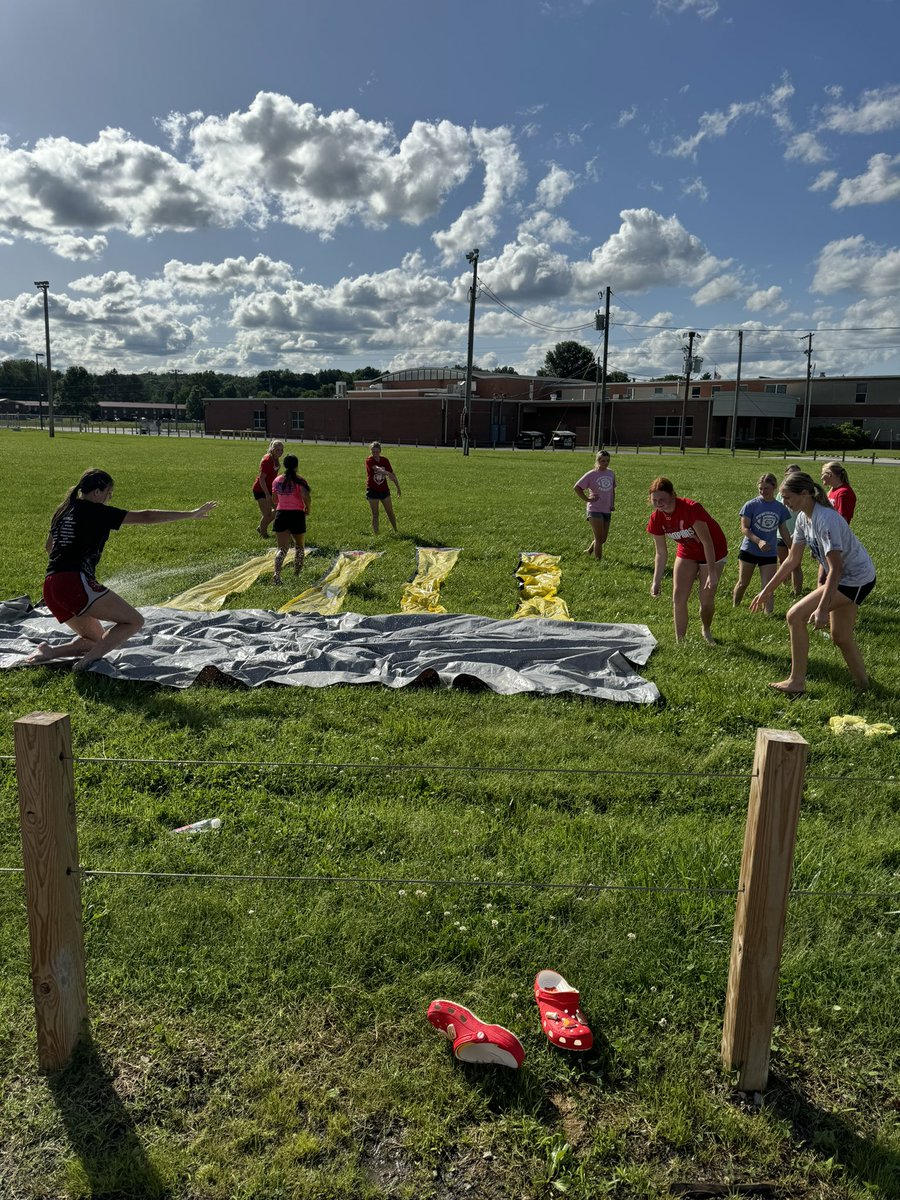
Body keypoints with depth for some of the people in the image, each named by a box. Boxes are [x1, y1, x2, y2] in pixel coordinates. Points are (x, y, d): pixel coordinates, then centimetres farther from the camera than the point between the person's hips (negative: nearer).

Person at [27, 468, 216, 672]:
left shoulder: (62, 511, 19)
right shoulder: (95, 511, -3)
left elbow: (49, 546, 35)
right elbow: (144, 517, -6)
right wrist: (190, 515, -4)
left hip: (51, 589, 9)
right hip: (76, 583, -9)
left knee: (96, 641, 20)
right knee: (134, 621, -3)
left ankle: (50, 652, 1)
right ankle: (88, 660, -17)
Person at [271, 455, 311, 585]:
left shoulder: (277, 480, 8)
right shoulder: (299, 480, -7)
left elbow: (275, 500, 14)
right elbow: (305, 496, -21)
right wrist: (307, 508, -4)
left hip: (281, 514, 3)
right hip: (297, 514, -3)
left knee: (282, 547, -1)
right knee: (299, 546, 19)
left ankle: (277, 574, -22)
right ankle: (297, 573, 25)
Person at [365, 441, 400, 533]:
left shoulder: (384, 460, -2)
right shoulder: (369, 461, -15)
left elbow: (392, 474, 5)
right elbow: (377, 468, -35)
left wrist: (398, 487, 3)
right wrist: (387, 473, -53)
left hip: (384, 490, 4)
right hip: (372, 490, -4)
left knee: (390, 512, 11)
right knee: (375, 514, 0)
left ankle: (396, 531, 26)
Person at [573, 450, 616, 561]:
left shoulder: (611, 474, 9)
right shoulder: (591, 475, -9)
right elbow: (576, 488, -9)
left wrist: (613, 503, 11)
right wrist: (587, 499, -13)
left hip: (607, 510, 6)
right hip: (595, 510, -6)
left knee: (603, 538, 12)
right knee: (599, 538, -9)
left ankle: (589, 550, 36)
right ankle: (599, 561, -2)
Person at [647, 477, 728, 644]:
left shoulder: (691, 508, -34)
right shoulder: (656, 518, -17)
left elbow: (707, 541, -29)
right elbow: (661, 553, -6)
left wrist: (712, 572, -31)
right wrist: (656, 581, -9)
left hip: (712, 551, -4)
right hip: (687, 552, 5)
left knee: (707, 600, -2)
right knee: (678, 596, -6)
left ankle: (707, 632, 29)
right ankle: (679, 641, 5)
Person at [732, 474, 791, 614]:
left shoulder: (780, 508, 1)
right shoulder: (751, 505, -9)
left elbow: (783, 530, 11)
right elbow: (744, 528, -13)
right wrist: (758, 541, -27)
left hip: (770, 553, 2)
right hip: (749, 550, -2)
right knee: (743, 583, 10)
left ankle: (769, 614, 1)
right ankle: (734, 608, 29)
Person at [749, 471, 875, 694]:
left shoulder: (825, 520, -28)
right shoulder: (803, 518, 0)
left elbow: (835, 569, -30)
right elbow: (792, 559, 8)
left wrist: (822, 609, -33)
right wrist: (766, 590, 9)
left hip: (857, 579, -9)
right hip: (846, 577, 10)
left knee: (795, 616, -14)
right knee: (840, 636, 18)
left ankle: (797, 683, -6)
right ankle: (862, 684, 36)